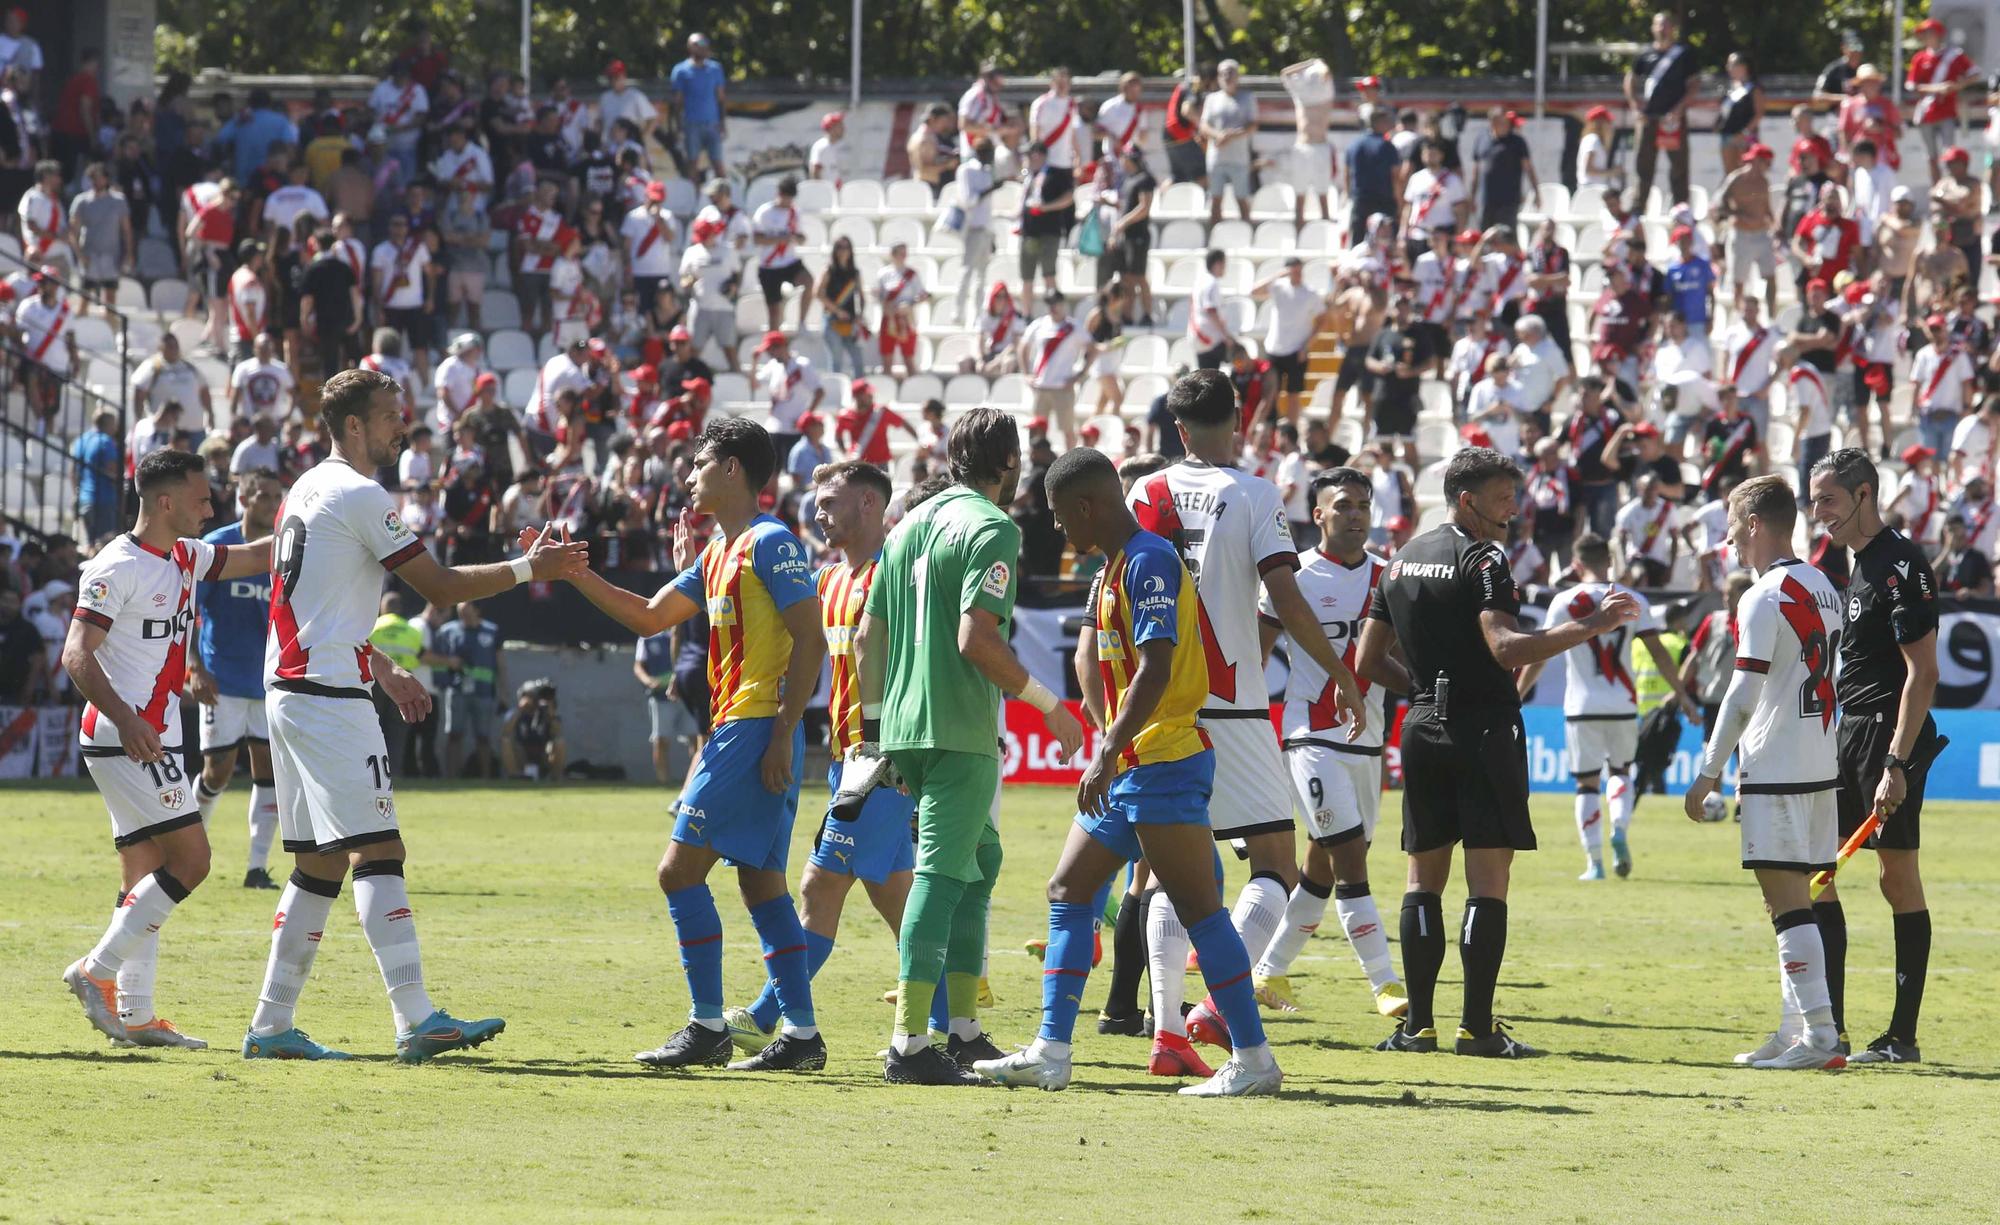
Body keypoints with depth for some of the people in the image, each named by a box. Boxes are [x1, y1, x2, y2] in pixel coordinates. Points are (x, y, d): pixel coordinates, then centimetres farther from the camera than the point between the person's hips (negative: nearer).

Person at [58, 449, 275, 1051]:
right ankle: (98, 970, -10)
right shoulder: (118, 567, -13)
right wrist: (126, 721, -32)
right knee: (190, 858, -13)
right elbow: (77, 655, -19)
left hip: (153, 739, 10)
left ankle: (134, 1014, 7)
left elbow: (253, 558, 26)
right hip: (125, 739, -10)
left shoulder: (185, 557, 13)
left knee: (146, 875, 7)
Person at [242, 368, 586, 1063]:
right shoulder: (359, 496, -11)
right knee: (377, 852, -14)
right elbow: (441, 588, -10)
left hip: (289, 688, 10)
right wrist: (528, 569, -1)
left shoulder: (308, 490, 19)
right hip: (329, 698, -10)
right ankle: (416, 1020, -22)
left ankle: (272, 1026, 11)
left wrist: (384, 673, 27)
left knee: (319, 865, 12)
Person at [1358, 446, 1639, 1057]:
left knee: (1424, 876, 10)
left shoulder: (1400, 561, 12)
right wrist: (1589, 626, -26)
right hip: (1484, 728, -7)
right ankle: (1477, 1025, -8)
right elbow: (1507, 648, -25)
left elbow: (1367, 662, 15)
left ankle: (1417, 1023, 4)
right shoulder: (1481, 560, -11)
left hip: (1423, 728, 7)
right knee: (1488, 880, -4)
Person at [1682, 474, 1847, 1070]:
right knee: (1793, 899, 12)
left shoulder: (1766, 597, -12)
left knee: (1786, 897, -10)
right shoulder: (1823, 589, 14)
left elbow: (1743, 695, -16)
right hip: (1820, 767, 9)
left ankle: (1820, 1033, -16)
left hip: (1775, 769, -9)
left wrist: (1707, 773, -11)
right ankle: (1796, 1030, 13)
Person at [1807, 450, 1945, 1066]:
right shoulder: (1859, 564, 15)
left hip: (1891, 737, -10)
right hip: (1849, 737, 10)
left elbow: (1923, 673, -19)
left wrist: (1896, 765, -23)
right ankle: (1828, 1027, 11)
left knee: (1899, 877, -5)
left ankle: (1903, 1037, -1)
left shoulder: (1901, 565, -14)